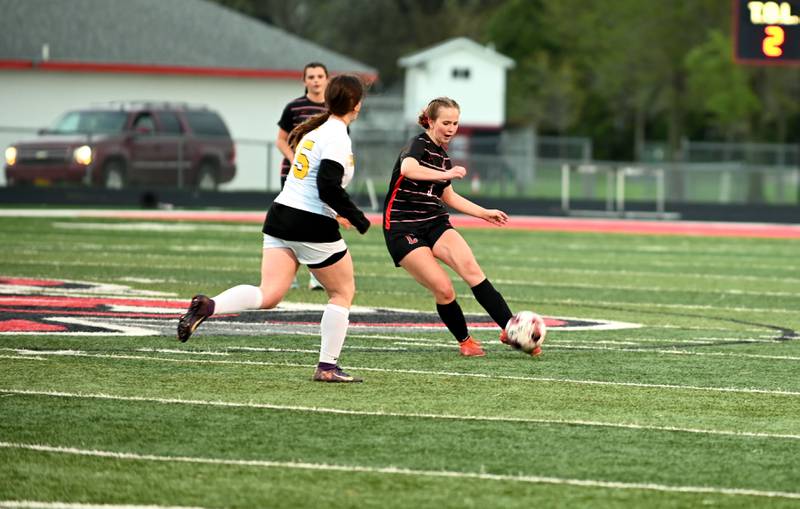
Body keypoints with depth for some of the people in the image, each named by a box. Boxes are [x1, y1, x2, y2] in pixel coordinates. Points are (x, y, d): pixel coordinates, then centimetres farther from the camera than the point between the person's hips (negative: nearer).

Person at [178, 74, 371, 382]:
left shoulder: (316, 130, 15)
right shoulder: (337, 138, -13)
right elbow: (328, 186, -23)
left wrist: (332, 212, 28)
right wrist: (357, 218, -13)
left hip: (281, 217, 8)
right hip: (313, 228, -8)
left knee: (268, 295, -1)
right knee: (343, 291, 12)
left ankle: (207, 307, -24)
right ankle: (327, 367, 12)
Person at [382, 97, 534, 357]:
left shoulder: (443, 155, 13)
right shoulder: (419, 144, -11)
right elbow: (408, 169, -35)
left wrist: (484, 213, 25)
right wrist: (445, 174, -45)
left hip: (435, 223, 6)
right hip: (403, 229, -6)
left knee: (471, 268, -20)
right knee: (444, 289, -16)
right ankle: (465, 341, 7)